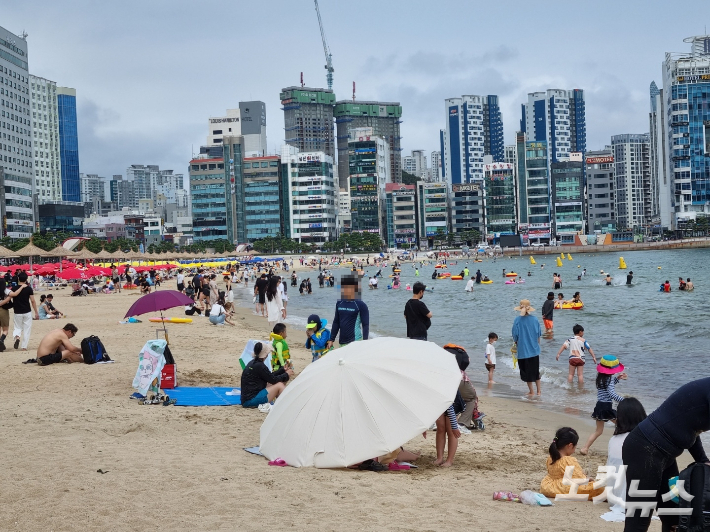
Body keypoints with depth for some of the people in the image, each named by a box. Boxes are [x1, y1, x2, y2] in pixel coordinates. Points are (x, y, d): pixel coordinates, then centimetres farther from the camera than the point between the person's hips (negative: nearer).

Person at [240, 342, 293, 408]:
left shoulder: (252, 363, 13)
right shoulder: (259, 366, -16)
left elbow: (270, 376, 20)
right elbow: (273, 380, -10)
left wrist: (283, 370, 24)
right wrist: (286, 375, 5)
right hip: (251, 400, -10)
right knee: (279, 385, -8)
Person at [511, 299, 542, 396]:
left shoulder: (518, 320, -14)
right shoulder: (535, 319, -4)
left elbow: (515, 336, -9)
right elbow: (539, 335, 5)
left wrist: (516, 343, 11)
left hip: (523, 351, -4)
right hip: (534, 350, 4)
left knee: (527, 372, 8)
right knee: (536, 371, 18)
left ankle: (531, 392, 13)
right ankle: (539, 391, 21)